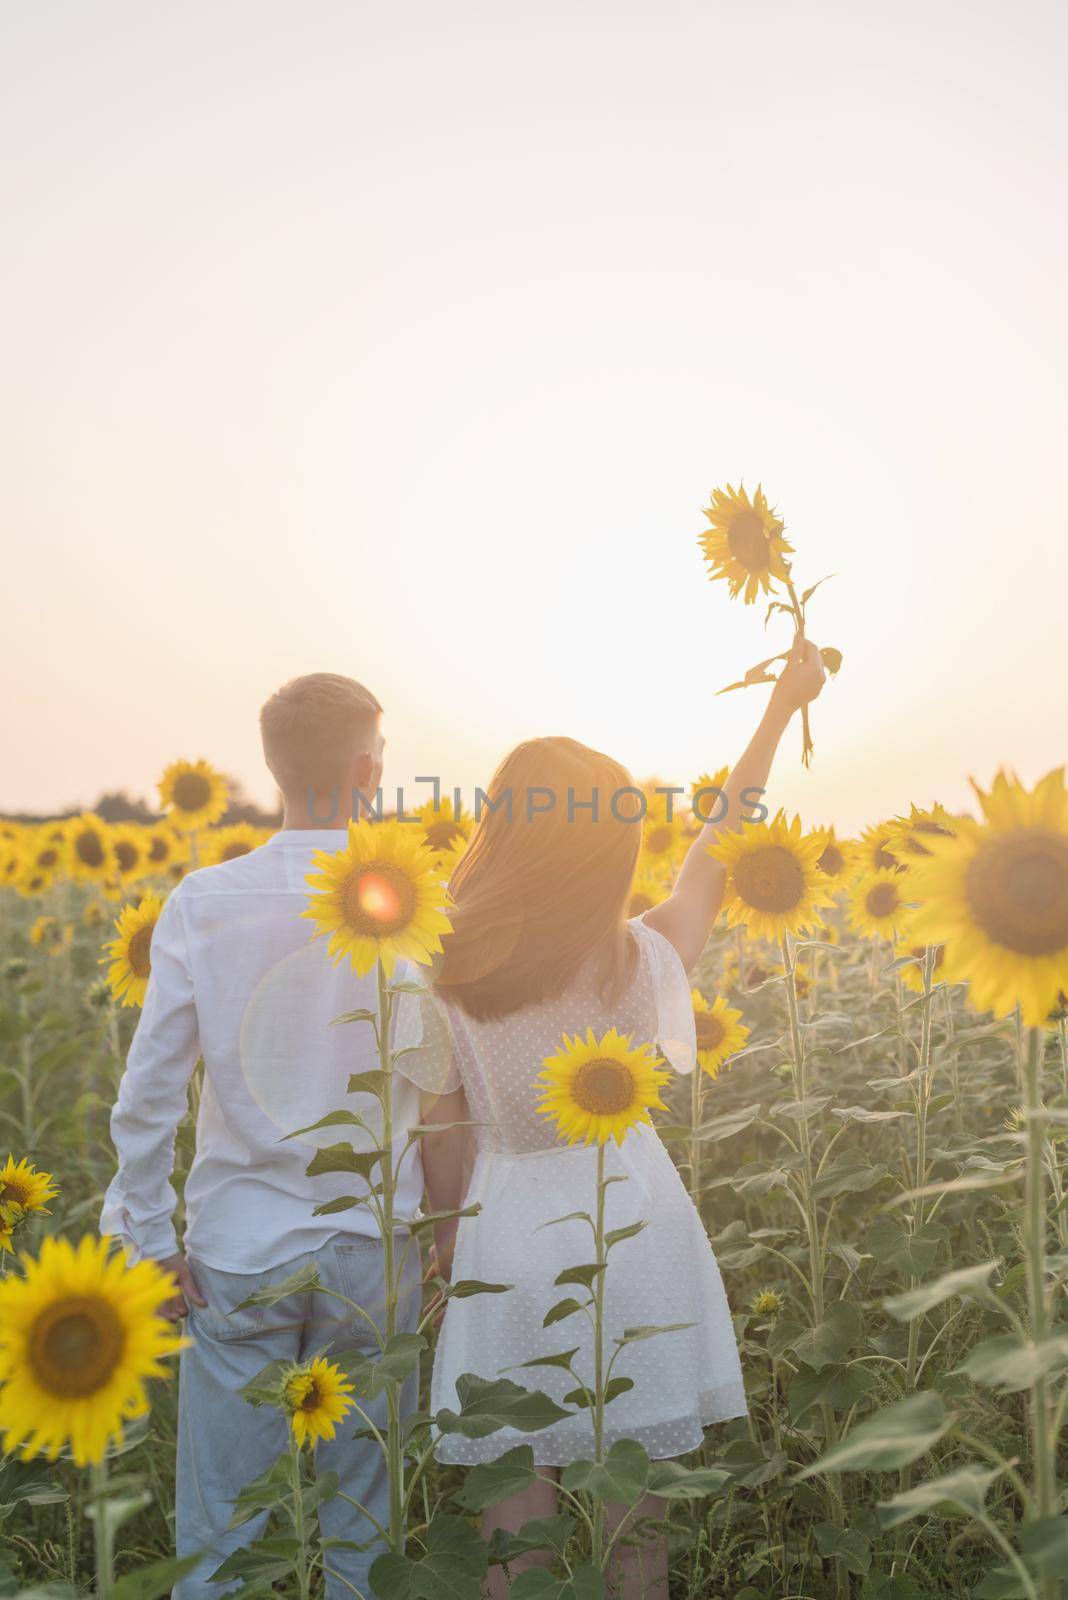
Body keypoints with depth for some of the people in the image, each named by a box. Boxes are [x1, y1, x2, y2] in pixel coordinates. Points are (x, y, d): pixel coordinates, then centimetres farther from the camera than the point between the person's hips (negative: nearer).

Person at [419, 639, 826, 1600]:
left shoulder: (448, 980, -14)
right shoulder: (644, 961, -12)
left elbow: (441, 1141, -6)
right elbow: (720, 842, 3)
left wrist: (456, 1246, 12)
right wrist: (783, 705, 14)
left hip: (510, 1237, 0)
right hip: (634, 1221, 1)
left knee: (518, 1495, 14)